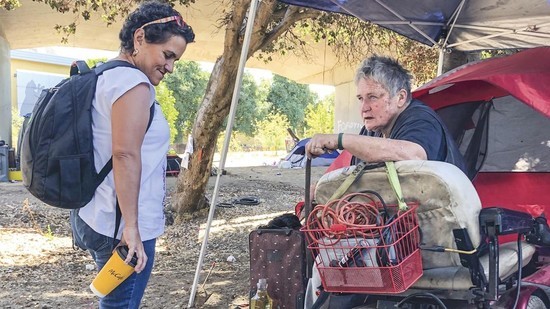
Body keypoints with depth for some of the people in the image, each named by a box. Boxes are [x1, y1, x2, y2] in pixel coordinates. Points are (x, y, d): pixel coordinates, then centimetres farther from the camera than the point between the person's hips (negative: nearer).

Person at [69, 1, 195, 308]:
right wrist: (131, 226, -23)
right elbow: (125, 155, -23)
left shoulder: (103, 78, 15)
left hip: (95, 218, 10)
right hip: (122, 227, -10)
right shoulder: (134, 82, -15)